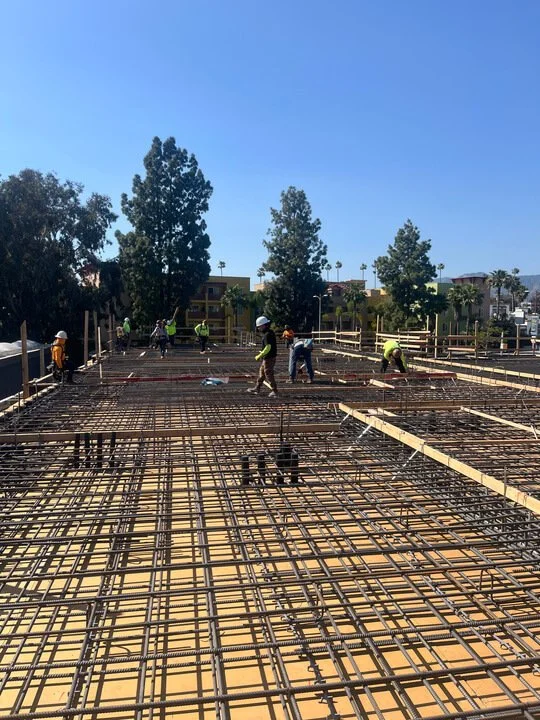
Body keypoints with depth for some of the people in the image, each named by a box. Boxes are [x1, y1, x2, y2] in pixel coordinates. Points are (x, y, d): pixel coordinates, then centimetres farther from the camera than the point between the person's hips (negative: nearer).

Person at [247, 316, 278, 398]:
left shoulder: (267, 335, -20)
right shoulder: (271, 332, 11)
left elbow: (268, 348, -26)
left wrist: (259, 356, -19)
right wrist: (262, 354, 19)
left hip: (269, 358, -10)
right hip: (268, 358, 10)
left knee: (268, 374, -3)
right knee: (262, 372, 20)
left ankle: (274, 391, 3)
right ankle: (257, 388, 31)